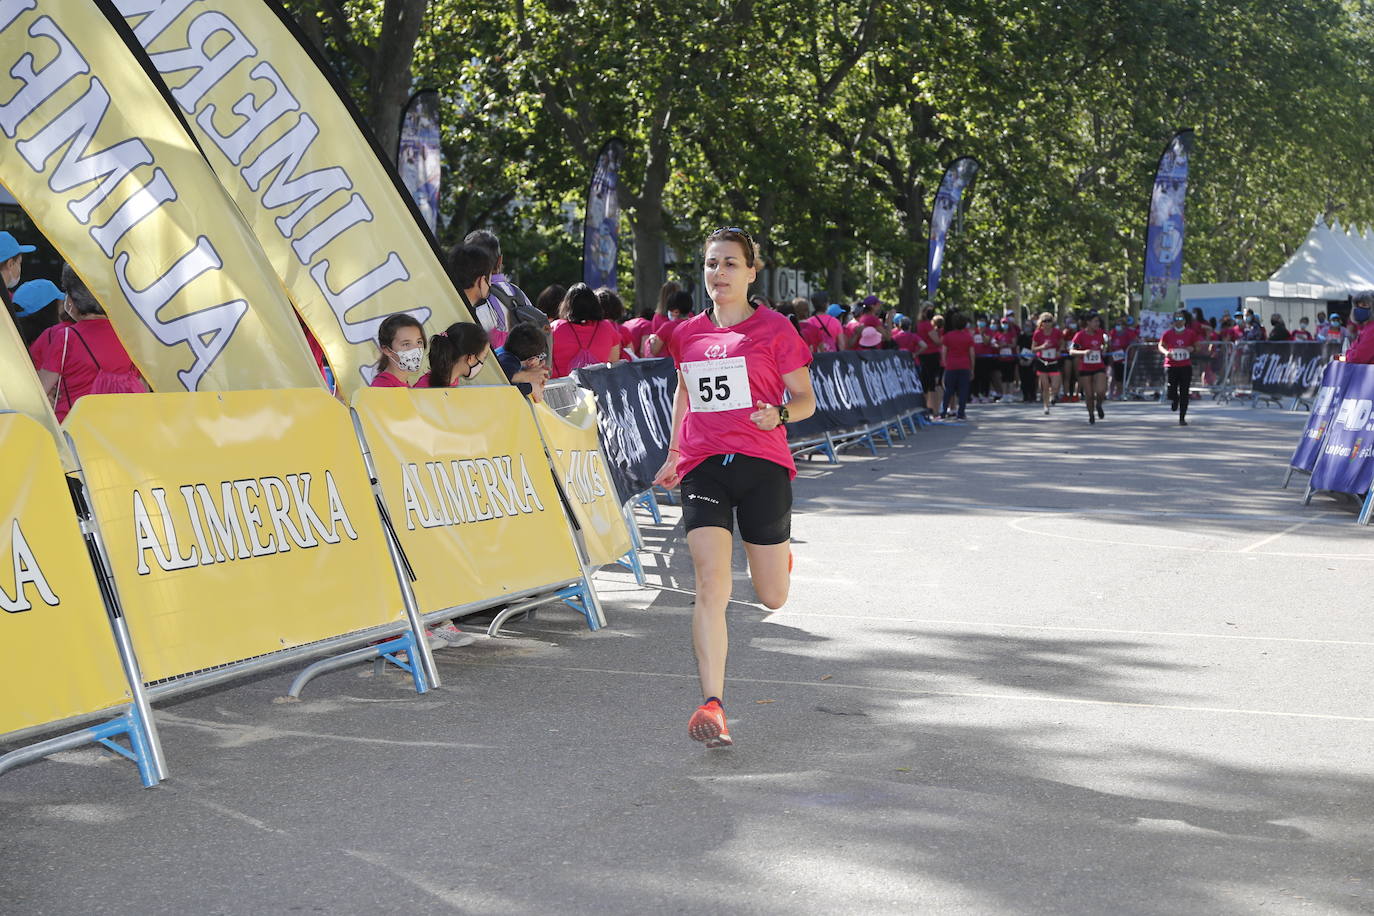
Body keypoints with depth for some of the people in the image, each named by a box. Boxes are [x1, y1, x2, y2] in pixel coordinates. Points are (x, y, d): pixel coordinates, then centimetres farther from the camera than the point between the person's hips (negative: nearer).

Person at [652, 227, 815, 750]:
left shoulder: (774, 329, 0)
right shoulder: (688, 334, 10)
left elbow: (805, 399, 3)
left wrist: (779, 416, -18)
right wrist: (673, 454, 26)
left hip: (763, 463, -1)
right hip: (703, 466, 2)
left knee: (772, 598, 9)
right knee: (711, 585, -16)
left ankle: (780, 557, 47)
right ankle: (712, 705, -18)